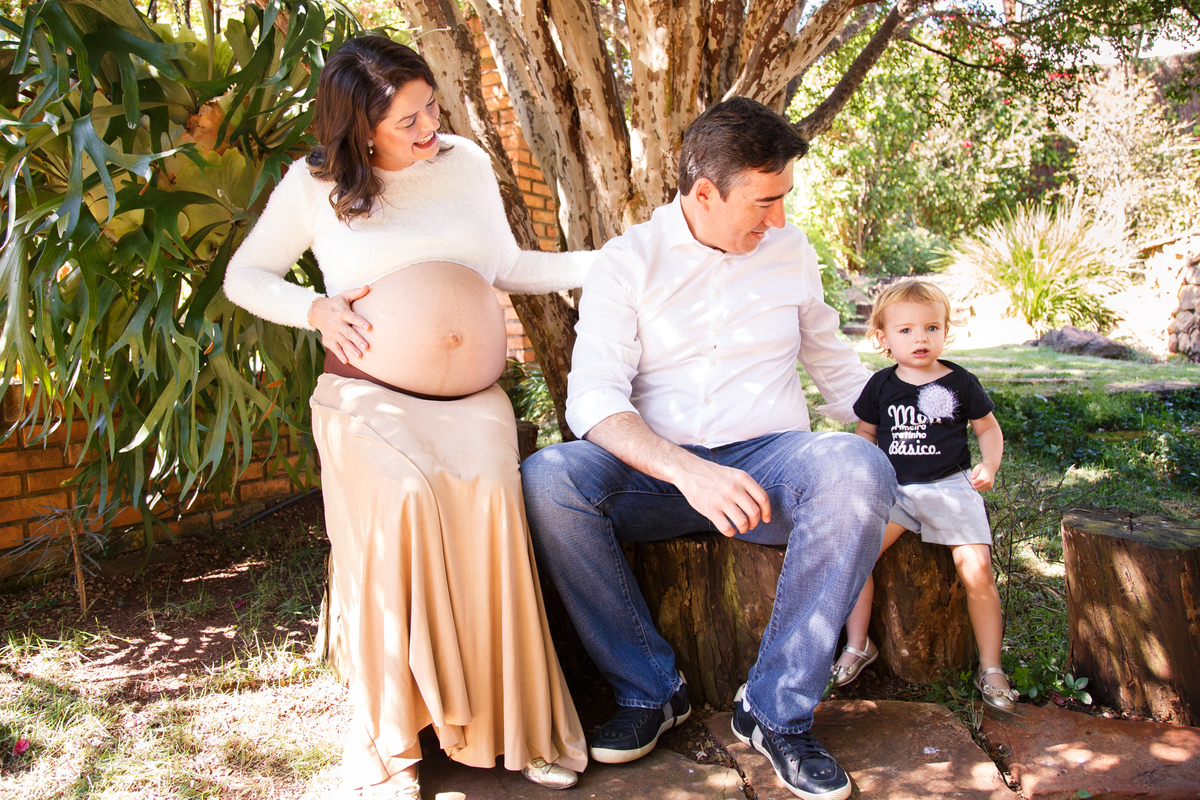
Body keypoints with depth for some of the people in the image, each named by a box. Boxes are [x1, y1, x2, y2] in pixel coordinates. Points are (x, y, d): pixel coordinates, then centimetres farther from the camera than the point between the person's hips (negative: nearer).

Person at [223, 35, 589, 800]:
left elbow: (506, 267, 20)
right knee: (404, 496, -32)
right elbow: (245, 275, 13)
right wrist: (315, 309, -7)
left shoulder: (466, 162, 12)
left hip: (470, 394, 2)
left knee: (488, 494, -29)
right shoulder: (315, 184, 5)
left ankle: (515, 719, -14)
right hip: (368, 393, -2)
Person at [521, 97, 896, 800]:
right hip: (658, 471, -1)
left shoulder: (791, 250, 10)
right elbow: (593, 398, -13)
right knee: (545, 480, -31)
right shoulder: (628, 260, 0)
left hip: (770, 458, 2)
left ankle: (777, 709, -18)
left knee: (857, 470, -32)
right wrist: (687, 471, -30)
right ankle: (652, 689, -11)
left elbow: (834, 363, 25)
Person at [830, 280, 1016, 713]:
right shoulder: (881, 386, 5)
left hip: (950, 487, -1)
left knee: (976, 570, -17)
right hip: (894, 488, 2)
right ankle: (857, 645, 1)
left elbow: (989, 429, 12)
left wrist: (989, 466, -6)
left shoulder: (960, 383, 1)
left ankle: (990, 666, 3)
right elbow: (865, 432, 18)